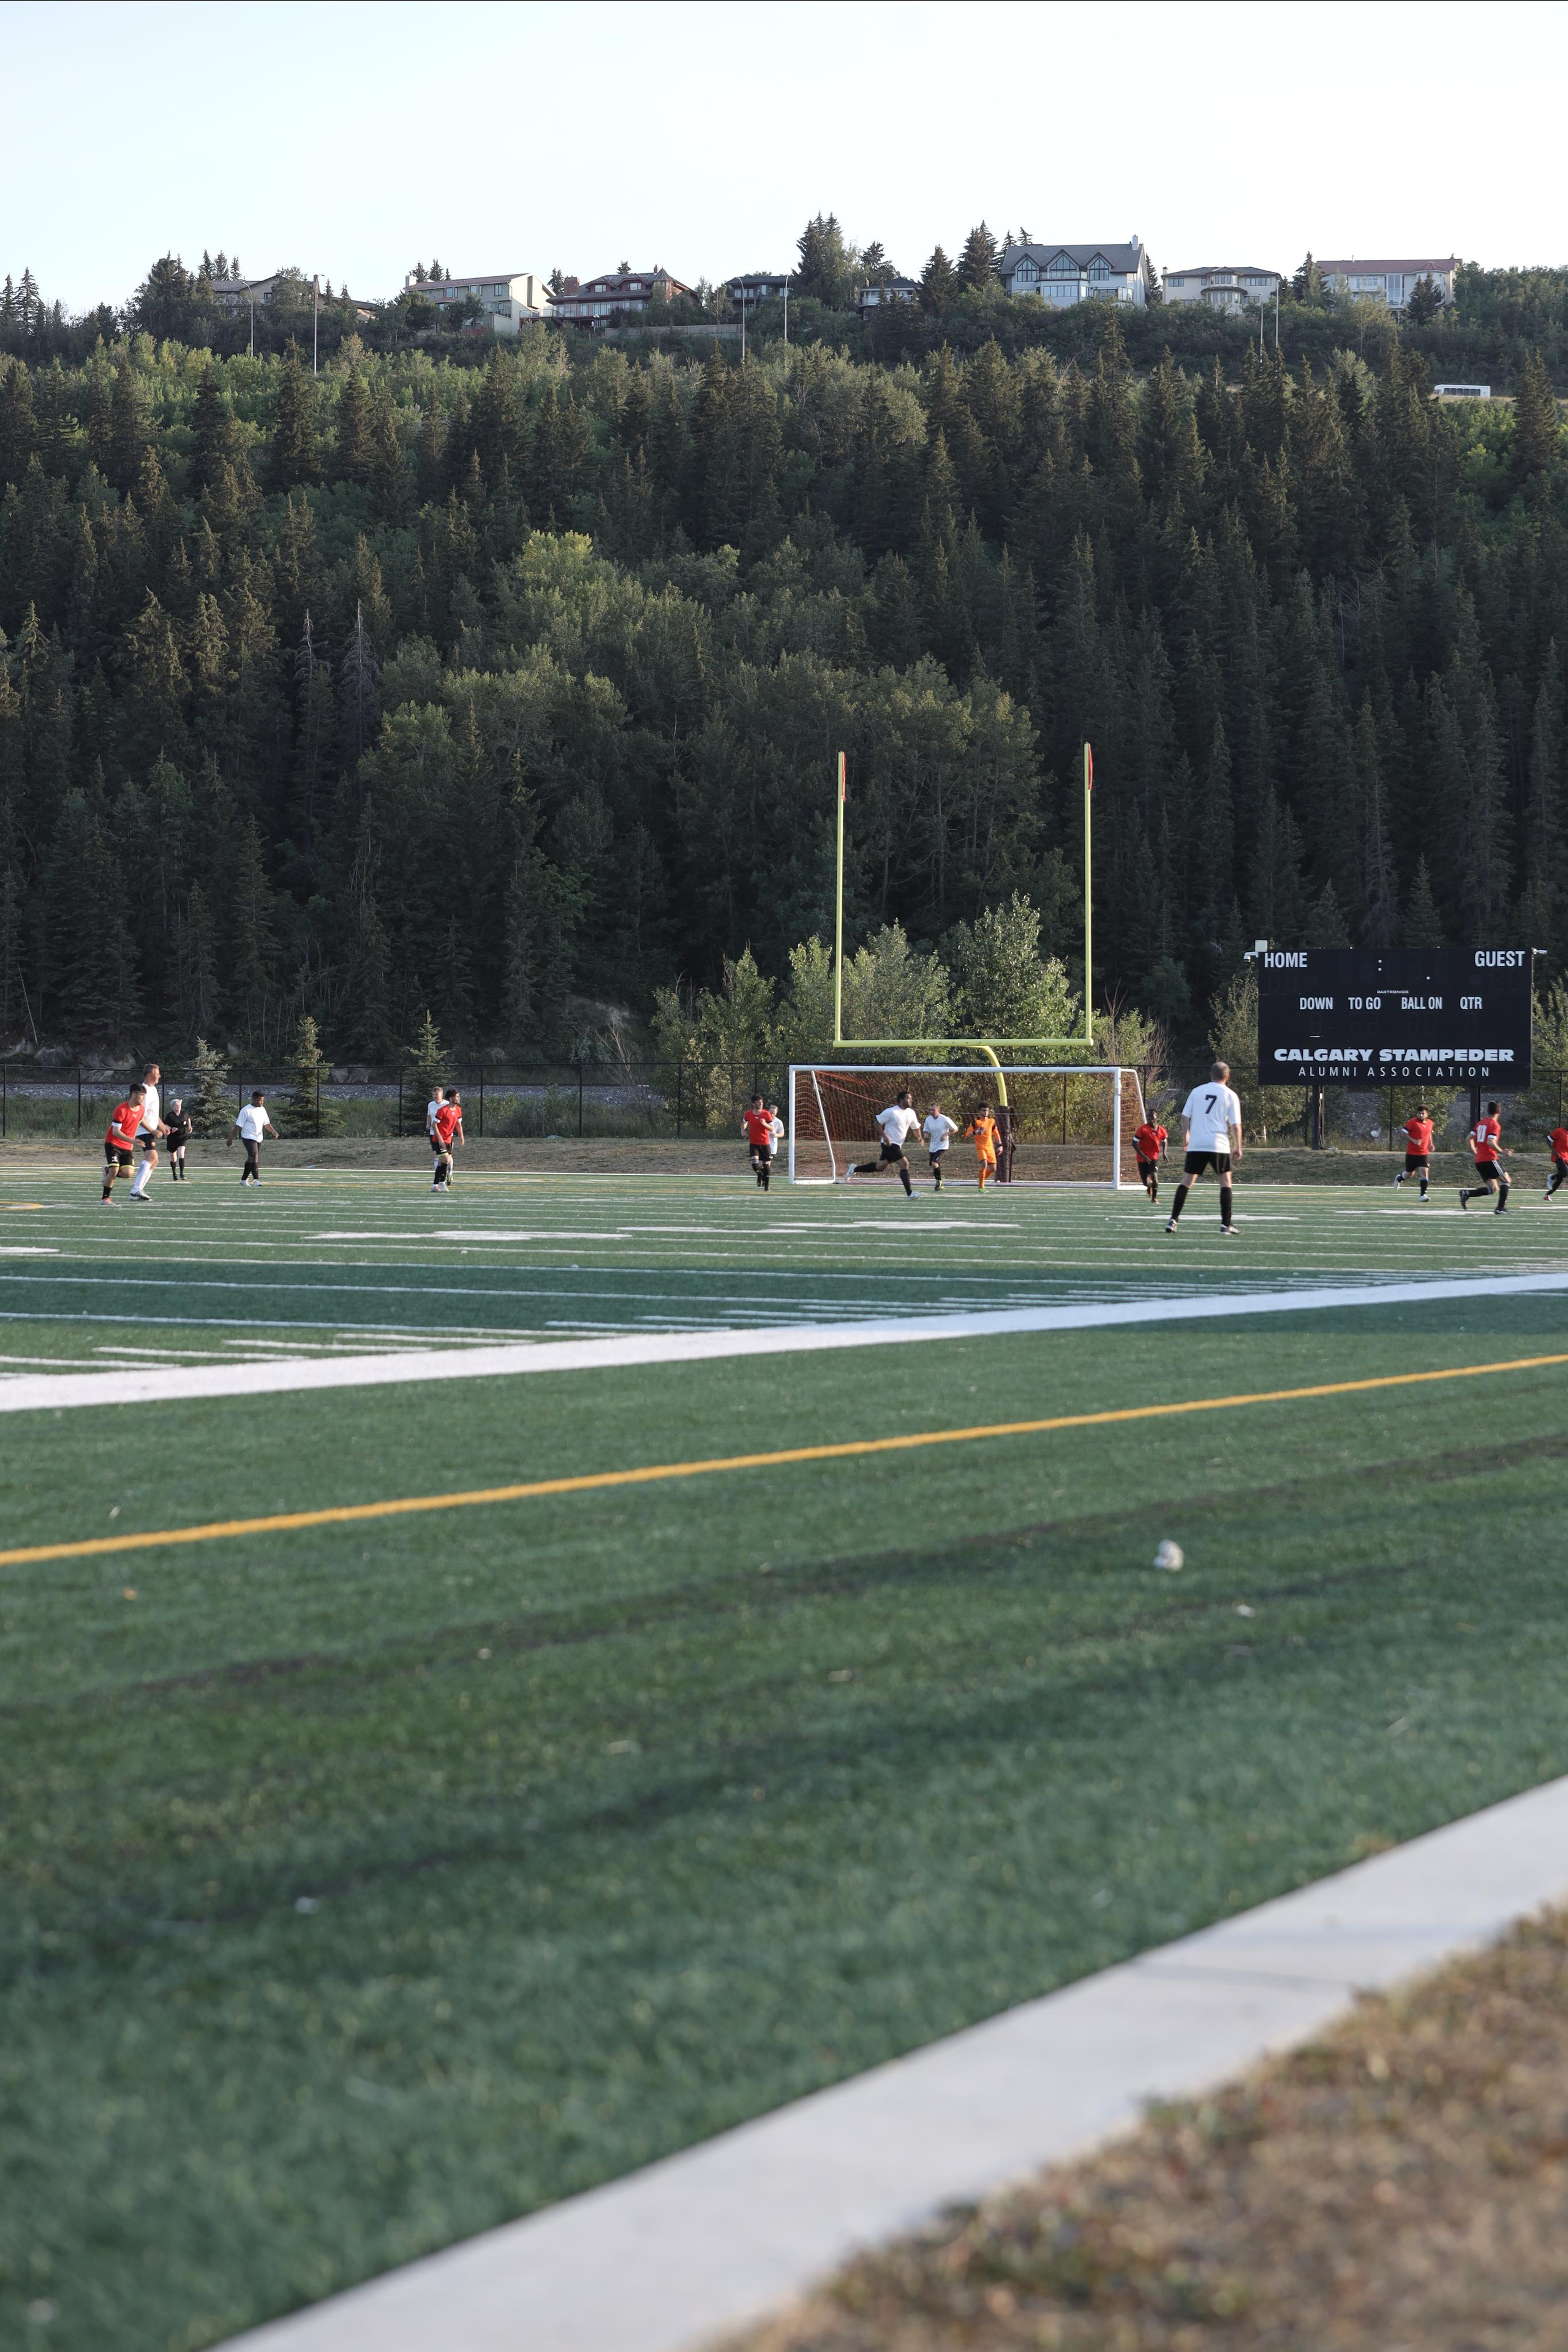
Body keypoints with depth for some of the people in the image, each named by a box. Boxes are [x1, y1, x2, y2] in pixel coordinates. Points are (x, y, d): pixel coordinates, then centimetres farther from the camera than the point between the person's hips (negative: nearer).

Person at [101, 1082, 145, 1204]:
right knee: (114, 1170, -19)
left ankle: (109, 1171, 19)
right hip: (113, 1144, -6)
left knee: (127, 1173, -12)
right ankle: (106, 1198, -3)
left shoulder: (141, 1109, 3)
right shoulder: (121, 1109, -19)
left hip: (127, 1147, 6)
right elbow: (116, 1131, -21)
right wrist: (132, 1141, -30)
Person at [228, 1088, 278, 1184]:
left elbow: (267, 1124, 12)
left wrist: (274, 1132, -7)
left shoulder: (262, 1109, 9)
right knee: (255, 1156, -22)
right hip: (248, 1137, -7)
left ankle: (244, 1179, 27)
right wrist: (230, 1139, -7)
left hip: (258, 1138, 7)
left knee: (251, 1159, 14)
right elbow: (238, 1126, -9)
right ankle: (256, 1179, -27)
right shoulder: (246, 1110, -11)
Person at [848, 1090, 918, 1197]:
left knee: (880, 1167, 15)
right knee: (904, 1164, -18)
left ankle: (855, 1169, 33)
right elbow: (878, 1123, -11)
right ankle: (909, 1194, -18)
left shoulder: (911, 1113, 6)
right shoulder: (892, 1112, -16)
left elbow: (915, 1128, 17)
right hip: (890, 1144, -9)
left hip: (898, 1145, 9)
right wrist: (885, 1137, -22)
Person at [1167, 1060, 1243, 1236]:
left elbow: (1185, 1116, 7)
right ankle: (1225, 1225, 5)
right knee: (1225, 1182, 9)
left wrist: (1185, 1138, 17)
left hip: (1196, 1145, 2)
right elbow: (1235, 1125, -2)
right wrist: (1238, 1147, 6)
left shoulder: (1197, 1091, 8)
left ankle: (1173, 1220, -2)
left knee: (1187, 1181, 6)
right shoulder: (1230, 1095, 2)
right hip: (1219, 1145, -2)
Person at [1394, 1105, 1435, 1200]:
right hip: (1412, 1153, -3)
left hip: (1424, 1153, 3)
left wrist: (1430, 1144, 12)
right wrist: (1414, 1141, -21)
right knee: (1410, 1173, 11)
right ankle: (1399, 1178, 45)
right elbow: (1404, 1133, -10)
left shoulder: (1430, 1123, 5)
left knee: (1424, 1172, -12)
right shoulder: (1412, 1122, -11)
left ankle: (1423, 1194, -10)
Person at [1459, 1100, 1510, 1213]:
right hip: (1490, 1159, -7)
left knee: (1492, 1188, 9)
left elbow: (1470, 1138, 14)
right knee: (1505, 1180, 7)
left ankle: (1467, 1193, -9)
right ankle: (1500, 1209, -2)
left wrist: (1476, 1153, 23)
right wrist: (1503, 1152, -13)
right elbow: (1490, 1142, -21)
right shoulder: (1495, 1125, -9)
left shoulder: (1480, 1123, 14)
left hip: (1478, 1161, 7)